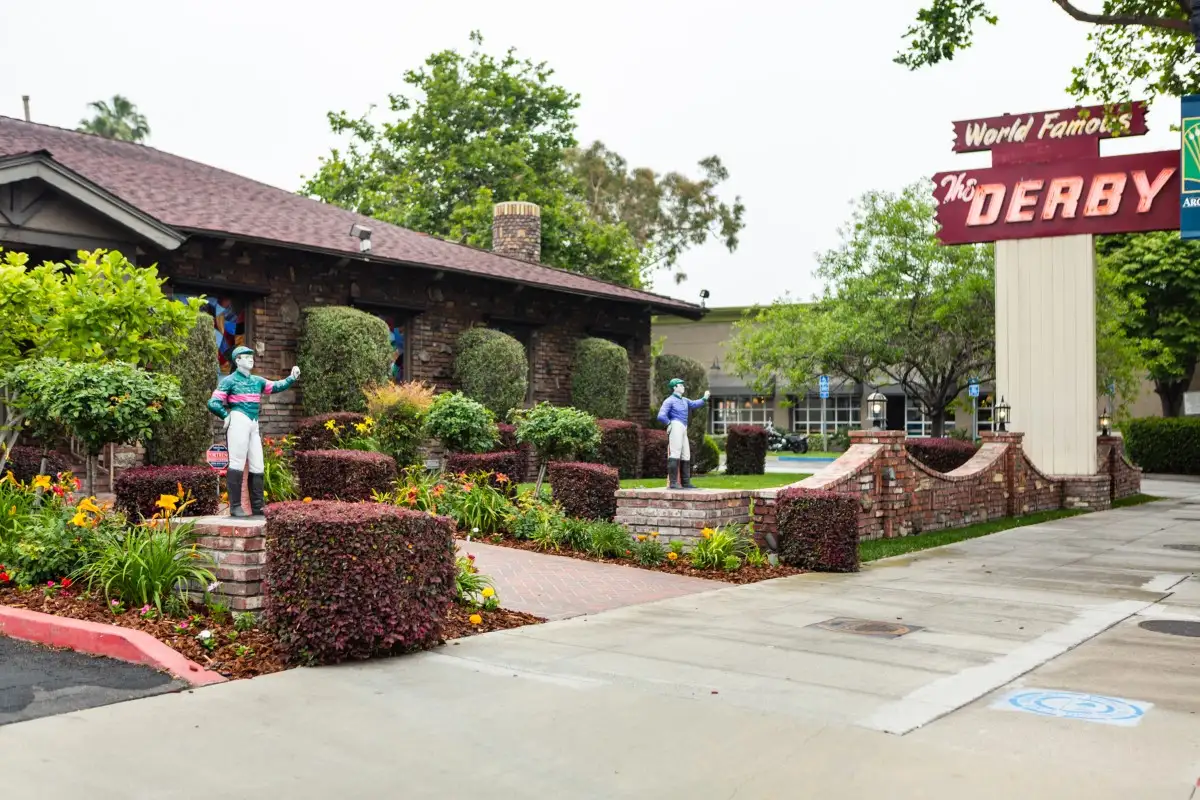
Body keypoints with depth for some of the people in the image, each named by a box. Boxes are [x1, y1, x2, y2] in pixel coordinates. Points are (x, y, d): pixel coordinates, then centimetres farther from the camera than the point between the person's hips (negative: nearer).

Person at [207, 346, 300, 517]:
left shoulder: (257, 381, 19)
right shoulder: (230, 380, 1)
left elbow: (276, 386, 8)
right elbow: (213, 403, -3)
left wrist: (292, 378, -5)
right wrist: (226, 416, -5)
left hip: (254, 424, 7)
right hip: (239, 421, -7)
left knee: (257, 466, 7)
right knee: (237, 463, -9)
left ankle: (257, 507, 12)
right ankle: (235, 507, -6)